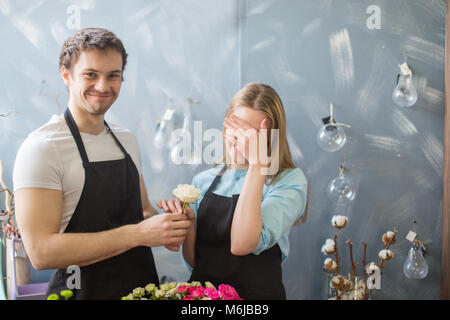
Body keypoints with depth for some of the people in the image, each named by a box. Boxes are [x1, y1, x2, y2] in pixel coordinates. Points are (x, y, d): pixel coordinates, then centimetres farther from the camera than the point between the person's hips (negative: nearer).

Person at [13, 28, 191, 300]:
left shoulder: (127, 140, 5)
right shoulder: (41, 147, -16)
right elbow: (41, 252, -23)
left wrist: (164, 227, -8)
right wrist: (138, 233, -26)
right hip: (81, 290, -6)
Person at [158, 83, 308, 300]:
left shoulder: (290, 181, -7)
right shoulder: (204, 181, 6)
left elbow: (242, 244, -21)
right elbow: (193, 261, 10)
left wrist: (257, 162, -20)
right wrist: (188, 222, -8)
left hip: (256, 292, -2)